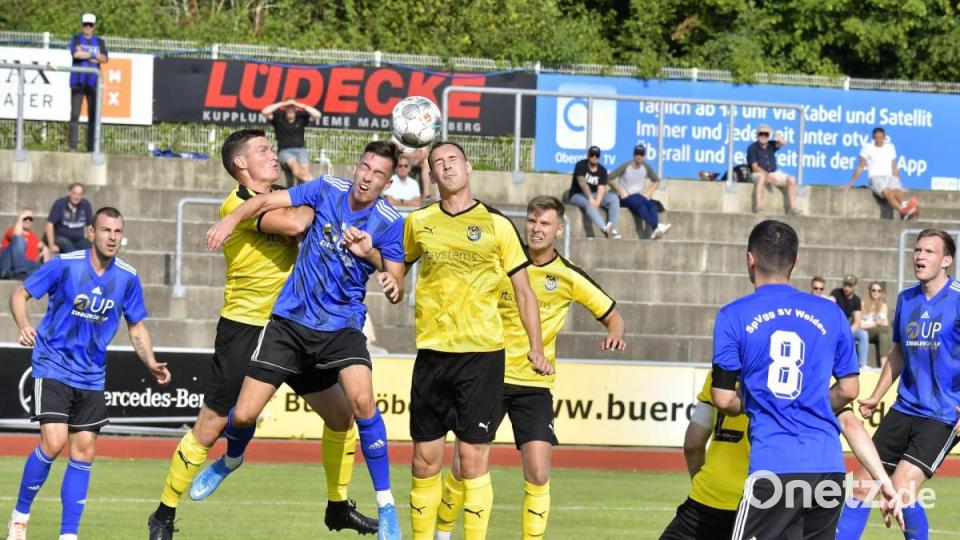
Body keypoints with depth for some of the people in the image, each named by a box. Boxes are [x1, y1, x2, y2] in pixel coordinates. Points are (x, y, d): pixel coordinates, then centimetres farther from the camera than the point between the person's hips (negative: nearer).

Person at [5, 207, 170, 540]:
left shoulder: (127, 278, -1)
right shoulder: (65, 265, -12)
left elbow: (136, 326, 11)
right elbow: (20, 294, -4)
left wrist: (151, 364, -5)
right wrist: (24, 326, -23)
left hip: (91, 376, 4)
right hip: (53, 368, -4)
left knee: (84, 452, 2)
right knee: (54, 442, -18)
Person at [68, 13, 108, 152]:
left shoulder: (99, 42, 13)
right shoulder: (76, 39, 8)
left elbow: (105, 59, -3)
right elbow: (75, 53, -12)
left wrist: (84, 54, -12)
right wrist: (93, 55, -6)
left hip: (93, 82, 2)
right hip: (78, 82, -2)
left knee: (93, 116, -3)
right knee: (75, 115, -8)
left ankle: (91, 148, -3)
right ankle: (73, 147, -9)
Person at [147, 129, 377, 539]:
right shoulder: (237, 204, -14)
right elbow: (294, 224, -29)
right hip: (244, 329, -7)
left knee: (341, 415, 7)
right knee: (209, 429, -3)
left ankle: (338, 506, 22)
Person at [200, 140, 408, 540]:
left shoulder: (389, 223, -7)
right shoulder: (328, 190, -4)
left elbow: (396, 289, -7)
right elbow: (267, 201, 0)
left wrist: (373, 257, -26)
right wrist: (231, 219, -19)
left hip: (342, 326, -2)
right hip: (290, 321, 2)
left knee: (361, 399, -28)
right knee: (243, 415, 0)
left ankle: (386, 507, -16)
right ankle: (231, 459, 39)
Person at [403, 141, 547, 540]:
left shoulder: (495, 224, 2)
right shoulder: (418, 222, 8)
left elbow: (523, 290, 6)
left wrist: (536, 348, 0)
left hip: (481, 353, -3)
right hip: (431, 353, 3)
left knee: (473, 459, -6)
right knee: (425, 461, 3)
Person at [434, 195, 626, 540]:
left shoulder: (568, 277, -2)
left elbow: (611, 315, 5)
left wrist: (615, 334, -17)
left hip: (535, 385, 0)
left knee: (538, 474, -12)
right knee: (462, 467, -2)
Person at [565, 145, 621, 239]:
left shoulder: (602, 170, 1)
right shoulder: (581, 165, -9)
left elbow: (601, 188, -11)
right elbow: (582, 182, -24)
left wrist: (597, 202, -29)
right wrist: (591, 199, -36)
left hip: (594, 195, 5)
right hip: (578, 195, -5)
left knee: (614, 198, -18)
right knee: (588, 204, -38)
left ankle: (613, 228, -31)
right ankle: (605, 229, -52)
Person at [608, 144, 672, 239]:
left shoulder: (646, 167, 6)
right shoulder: (625, 167, -7)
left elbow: (656, 181, 20)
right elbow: (609, 178, -9)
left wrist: (648, 193, 6)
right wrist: (620, 192, -11)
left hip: (639, 196, 5)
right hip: (626, 197, -5)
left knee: (652, 205, -28)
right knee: (639, 204, -36)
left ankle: (655, 231, -52)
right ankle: (656, 226, -57)